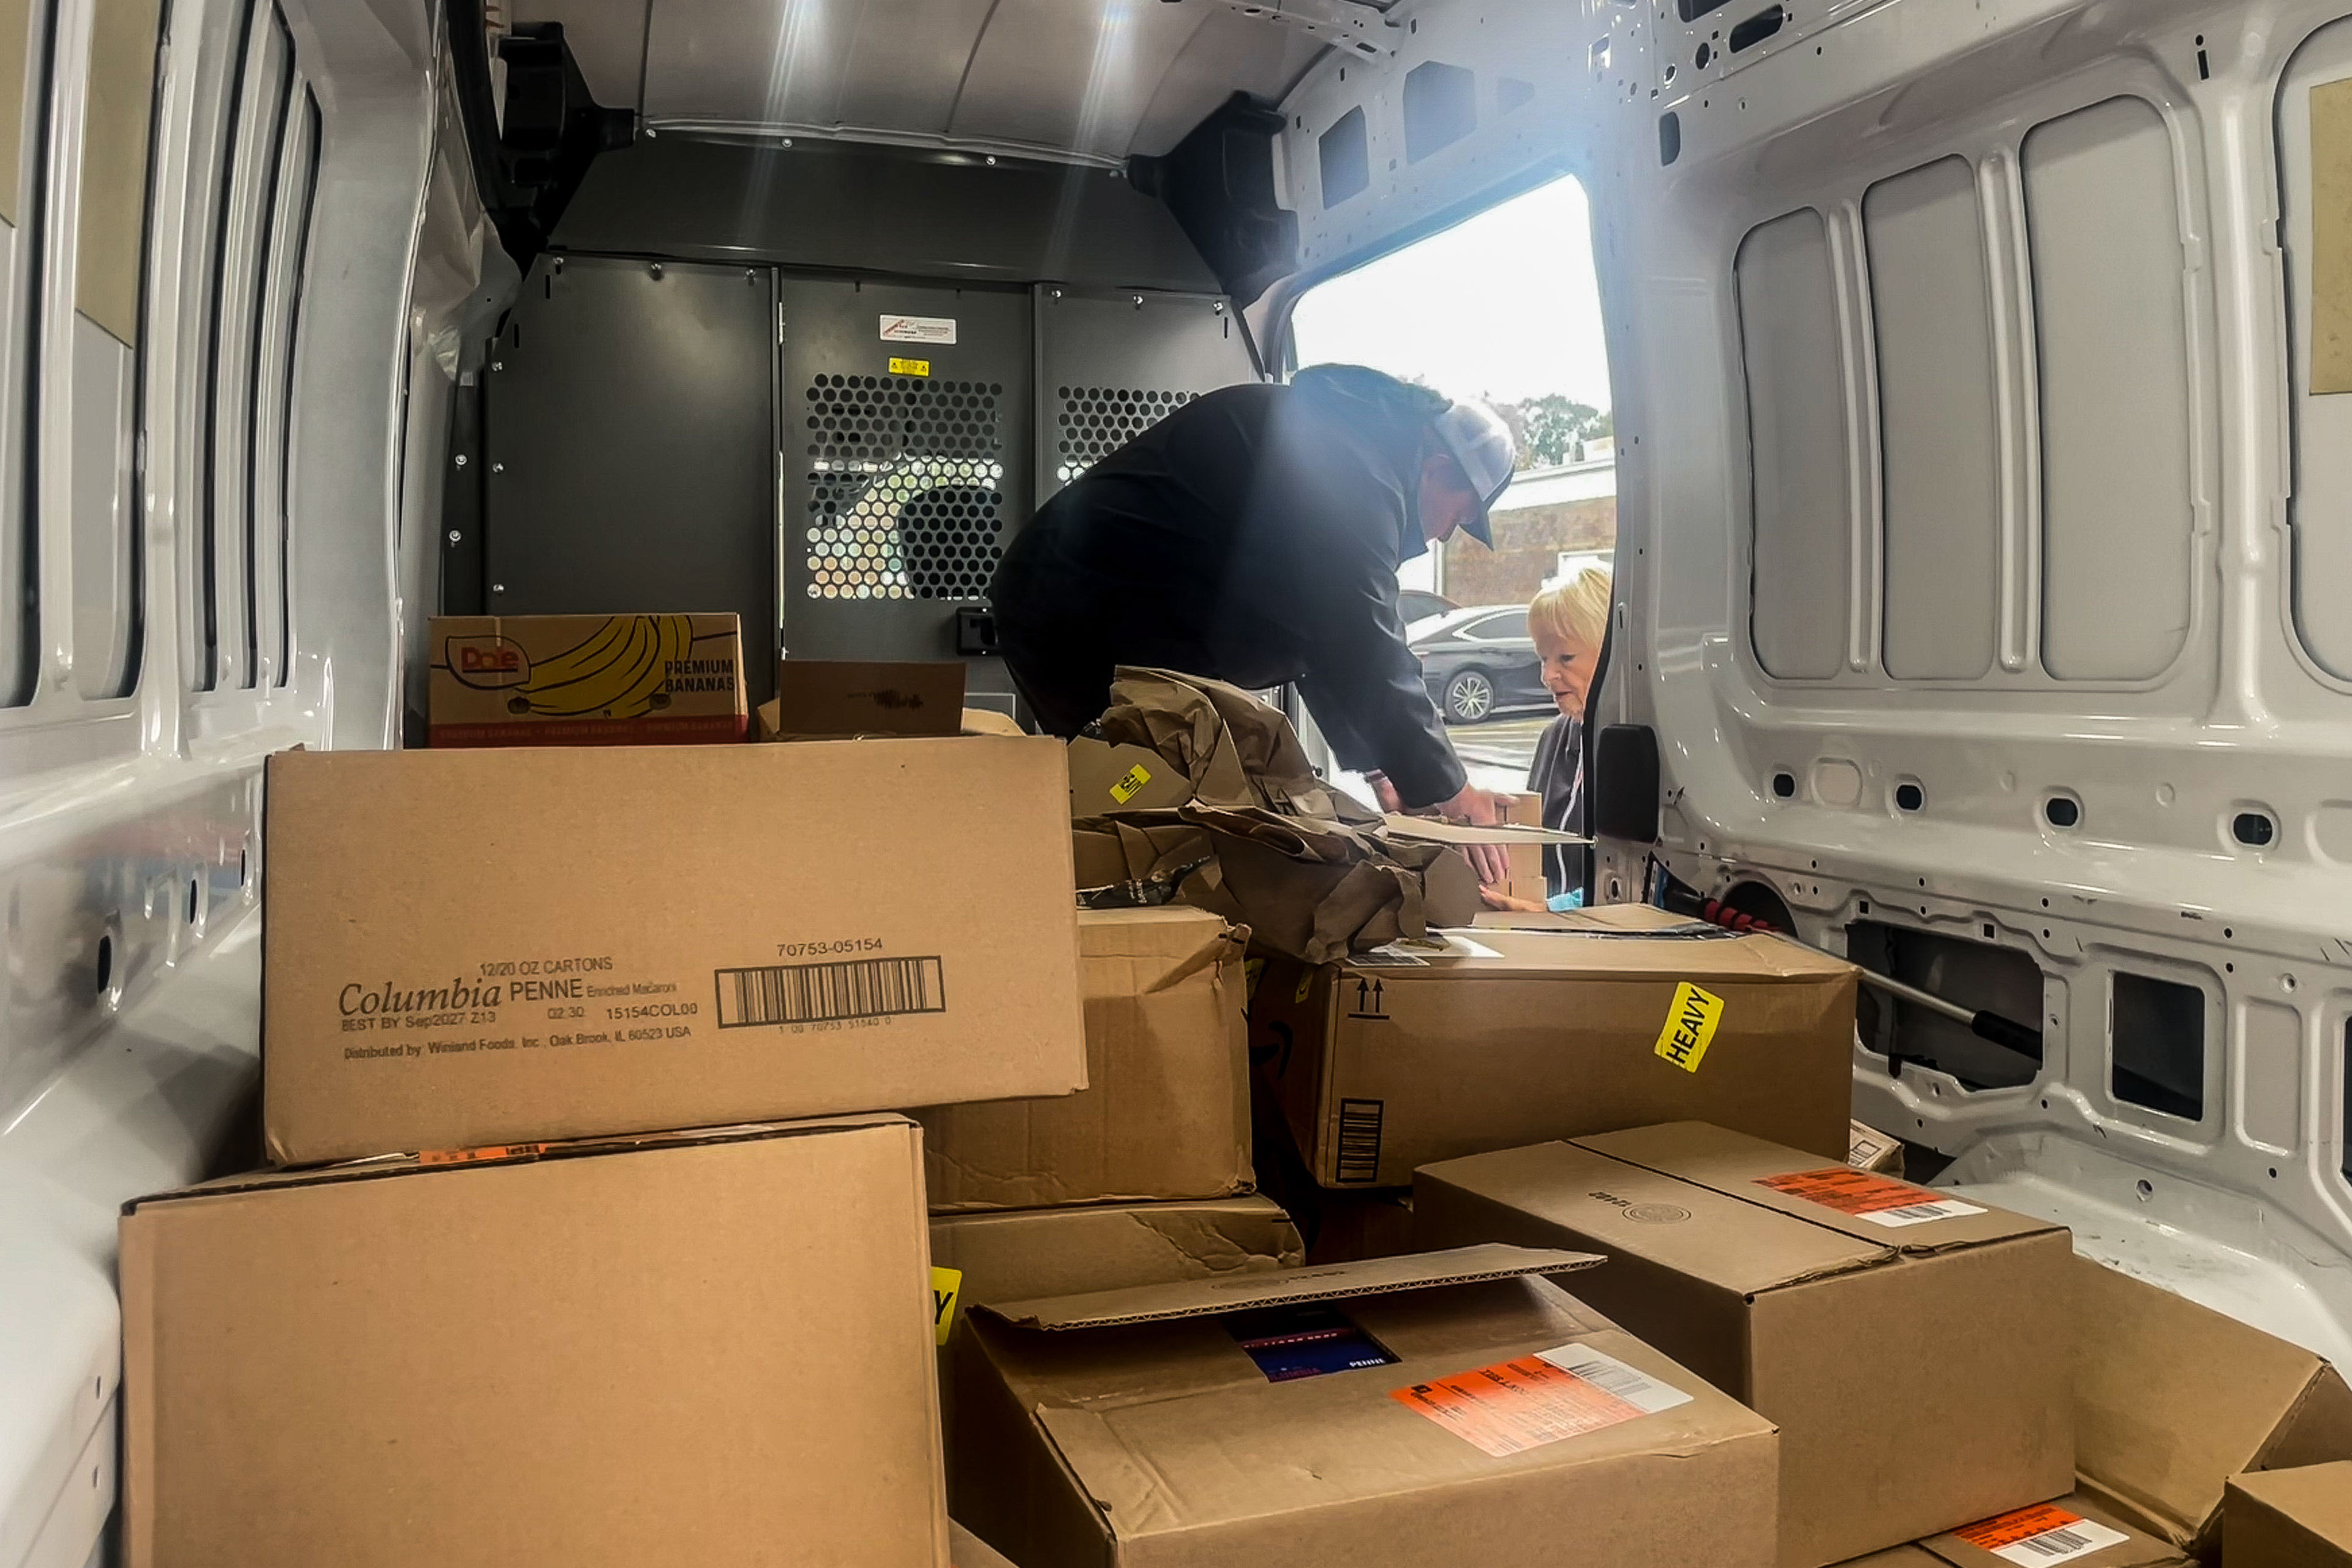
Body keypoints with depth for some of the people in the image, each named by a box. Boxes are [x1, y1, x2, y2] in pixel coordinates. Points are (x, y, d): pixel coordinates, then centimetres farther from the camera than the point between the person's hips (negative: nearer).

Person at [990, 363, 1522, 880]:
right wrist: (1449, 792, -12)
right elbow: (1365, 644, -20)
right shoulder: (1349, 457, -16)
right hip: (1093, 629, -11)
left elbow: (1323, 632, 20)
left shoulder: (1334, 437, 17)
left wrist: (1377, 768, 18)